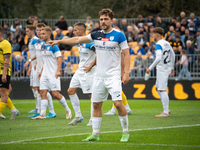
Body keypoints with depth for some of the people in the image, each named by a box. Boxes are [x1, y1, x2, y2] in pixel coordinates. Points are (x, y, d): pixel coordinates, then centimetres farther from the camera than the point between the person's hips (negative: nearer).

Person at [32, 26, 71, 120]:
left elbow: (59, 58, -14)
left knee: (55, 94, -8)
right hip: (45, 74, 8)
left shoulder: (53, 45, -11)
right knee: (43, 93, 0)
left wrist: (58, 71, -22)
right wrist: (41, 71, 20)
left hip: (53, 74, -8)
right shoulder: (43, 46, 13)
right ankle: (42, 114, 0)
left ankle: (67, 110, 11)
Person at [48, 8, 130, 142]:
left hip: (113, 76, -5)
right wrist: (59, 41, 12)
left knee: (118, 103, -14)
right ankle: (95, 134, 14)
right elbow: (77, 40, 15)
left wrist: (126, 73, -12)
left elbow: (126, 54, -5)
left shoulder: (119, 35, -5)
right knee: (96, 105, 6)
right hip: (99, 76, 5)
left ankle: (126, 132, 0)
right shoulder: (96, 35, 9)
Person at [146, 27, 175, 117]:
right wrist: (172, 68, 26)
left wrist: (150, 68, -21)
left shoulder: (158, 45, -15)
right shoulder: (167, 43, 13)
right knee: (158, 88, 17)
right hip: (167, 68, 10)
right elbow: (173, 55, 20)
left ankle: (165, 112, -7)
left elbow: (158, 58, -26)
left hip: (162, 69, -10)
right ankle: (166, 109, 17)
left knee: (162, 90, -7)